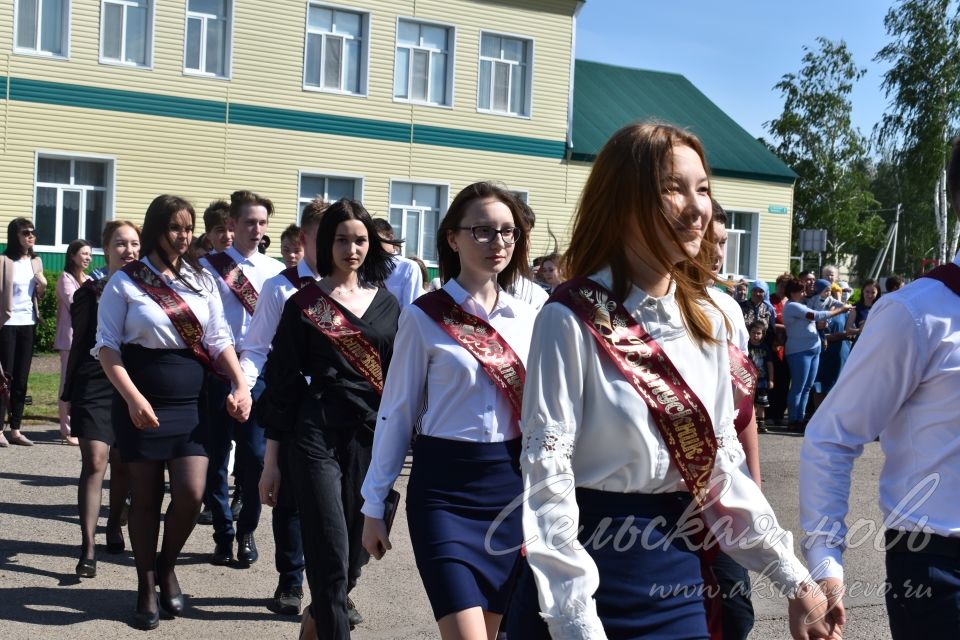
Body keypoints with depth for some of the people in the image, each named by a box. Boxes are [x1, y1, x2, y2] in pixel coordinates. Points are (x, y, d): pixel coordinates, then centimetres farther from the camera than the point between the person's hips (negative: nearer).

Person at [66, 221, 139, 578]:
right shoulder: (91, 291, 1)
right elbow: (79, 344, 6)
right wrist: (68, 393, 7)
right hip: (95, 385, -2)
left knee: (123, 462, 11)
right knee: (94, 461, -10)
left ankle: (115, 525, 32)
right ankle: (88, 547, -10)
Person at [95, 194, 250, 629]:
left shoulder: (202, 280, 8)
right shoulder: (125, 282, -3)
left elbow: (218, 340, 8)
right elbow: (107, 346, -6)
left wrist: (240, 386, -7)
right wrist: (133, 397, -18)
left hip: (191, 403, 3)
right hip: (143, 404, -3)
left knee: (191, 493, -7)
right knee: (147, 497, 5)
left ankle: (167, 565, 22)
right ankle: (147, 588, 21)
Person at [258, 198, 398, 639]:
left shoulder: (386, 304, 10)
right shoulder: (304, 304, 1)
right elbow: (283, 383, 1)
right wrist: (271, 459, -1)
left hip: (372, 438, 4)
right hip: (317, 438, -3)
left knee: (356, 553, 11)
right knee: (330, 557, -9)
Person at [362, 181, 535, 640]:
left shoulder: (527, 318, 6)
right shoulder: (424, 317, -6)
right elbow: (396, 413, -2)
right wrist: (374, 505, 0)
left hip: (513, 486, 4)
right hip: (445, 489, -4)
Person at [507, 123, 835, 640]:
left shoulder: (708, 323, 6)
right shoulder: (573, 319, -13)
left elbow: (722, 463, 10)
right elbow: (547, 473, -16)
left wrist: (794, 578, 6)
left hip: (679, 574, 6)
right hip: (590, 562, -5)